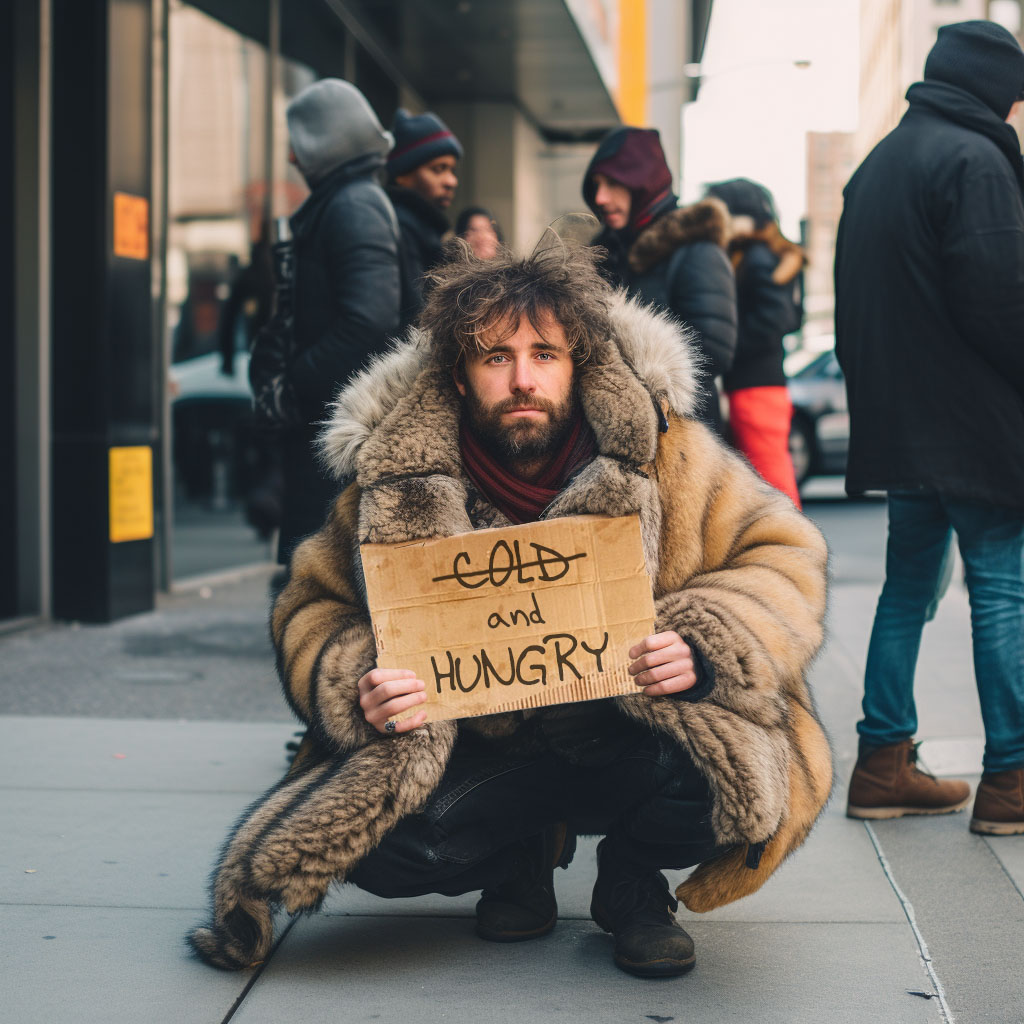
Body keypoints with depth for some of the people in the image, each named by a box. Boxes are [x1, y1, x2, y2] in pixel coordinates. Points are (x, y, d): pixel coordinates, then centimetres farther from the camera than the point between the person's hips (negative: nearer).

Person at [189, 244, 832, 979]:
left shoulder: (658, 454, -11)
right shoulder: (399, 484, -10)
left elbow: (784, 559, -6)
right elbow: (314, 611, -1)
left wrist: (703, 647, -26)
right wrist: (357, 688, -24)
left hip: (629, 735, -1)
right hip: (480, 750, 1)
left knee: (722, 785, -33)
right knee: (380, 844, -26)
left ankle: (632, 883, 6)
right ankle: (522, 858, 11)